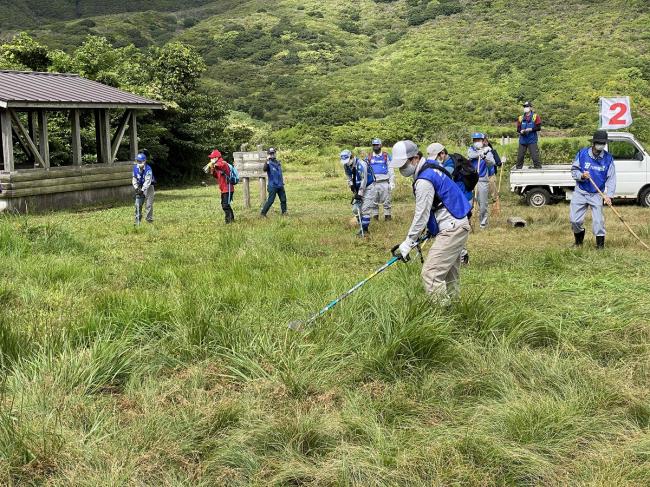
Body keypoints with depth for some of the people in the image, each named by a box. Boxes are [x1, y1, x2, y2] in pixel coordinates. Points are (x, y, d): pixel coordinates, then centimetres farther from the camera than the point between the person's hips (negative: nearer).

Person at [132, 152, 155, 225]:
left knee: (148, 204, -8)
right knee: (138, 204, 2)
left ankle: (149, 220, 0)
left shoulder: (148, 169, -23)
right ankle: (137, 221, 10)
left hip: (148, 187, -5)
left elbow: (148, 181, -26)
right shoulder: (135, 168, -5)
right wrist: (136, 188, -11)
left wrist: (142, 190, -32)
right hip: (140, 187, 5)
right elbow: (134, 179, 3)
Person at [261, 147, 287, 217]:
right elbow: (265, 169, -31)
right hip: (273, 186, -7)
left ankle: (284, 212, 23)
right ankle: (263, 213, -3)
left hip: (280, 185, 7)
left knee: (283, 199, 10)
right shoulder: (269, 163, -10)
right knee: (270, 200, -9)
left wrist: (282, 181, 24)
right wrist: (267, 161, -39)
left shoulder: (278, 162, 10)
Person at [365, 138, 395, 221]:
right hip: (373, 183, 2)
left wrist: (392, 182, -2)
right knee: (372, 202, 4)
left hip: (384, 182, -2)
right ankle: (375, 216, 13)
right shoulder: (369, 157, 11)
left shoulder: (386, 156, 5)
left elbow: (390, 170, 5)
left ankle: (387, 216, 8)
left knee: (387, 201, 1)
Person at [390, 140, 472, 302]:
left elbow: (421, 215, -17)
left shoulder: (424, 181, -20)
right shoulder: (431, 167, 11)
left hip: (451, 230, -11)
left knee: (431, 274, -13)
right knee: (450, 275, 17)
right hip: (458, 225, 11)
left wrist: (407, 244, -9)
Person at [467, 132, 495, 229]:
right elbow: (470, 155, -15)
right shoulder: (471, 149, 8)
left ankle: (483, 223, 12)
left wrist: (485, 157, -31)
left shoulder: (487, 151, 1)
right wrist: (481, 152, -24)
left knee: (483, 204, 1)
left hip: (483, 180, -1)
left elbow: (492, 163, -13)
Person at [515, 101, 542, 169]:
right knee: (520, 156, 4)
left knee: (535, 156, -9)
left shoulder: (535, 116, 2)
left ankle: (538, 168, -4)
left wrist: (531, 129, -16)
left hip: (532, 140, -3)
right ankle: (518, 168, 14)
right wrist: (521, 131, -10)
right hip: (522, 140, 4)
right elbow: (518, 129, 11)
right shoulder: (521, 118, 12)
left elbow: (539, 127, -4)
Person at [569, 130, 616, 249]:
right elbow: (573, 170, 2)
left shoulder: (608, 158, -5)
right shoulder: (582, 154, -6)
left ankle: (600, 244, 7)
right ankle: (579, 240, 28)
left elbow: (611, 178, -4)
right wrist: (581, 175, -20)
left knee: (598, 220, -8)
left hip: (597, 194, -1)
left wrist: (609, 195, -15)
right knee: (575, 220, 2)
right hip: (580, 192, 1)